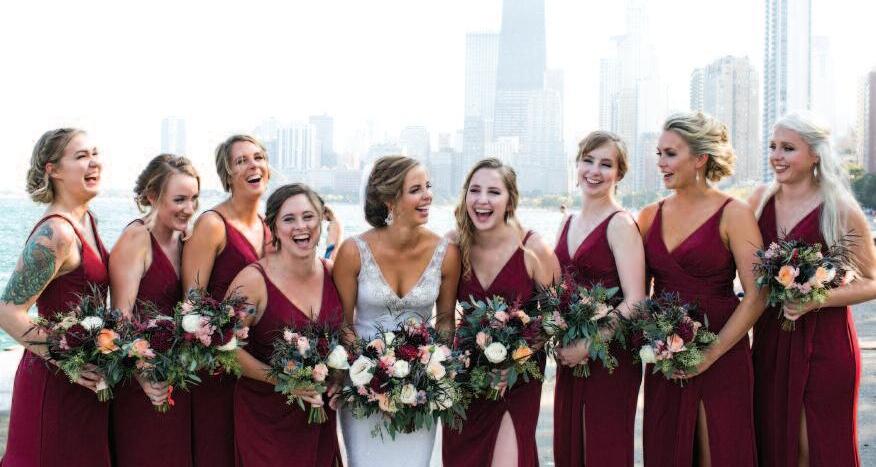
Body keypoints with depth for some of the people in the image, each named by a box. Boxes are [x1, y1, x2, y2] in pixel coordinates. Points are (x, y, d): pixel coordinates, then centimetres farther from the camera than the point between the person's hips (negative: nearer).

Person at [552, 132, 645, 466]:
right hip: (569, 359, 7)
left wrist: (586, 346, -17)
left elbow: (635, 301, -16)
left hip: (610, 357, -6)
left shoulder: (620, 223, -9)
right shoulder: (567, 224, 12)